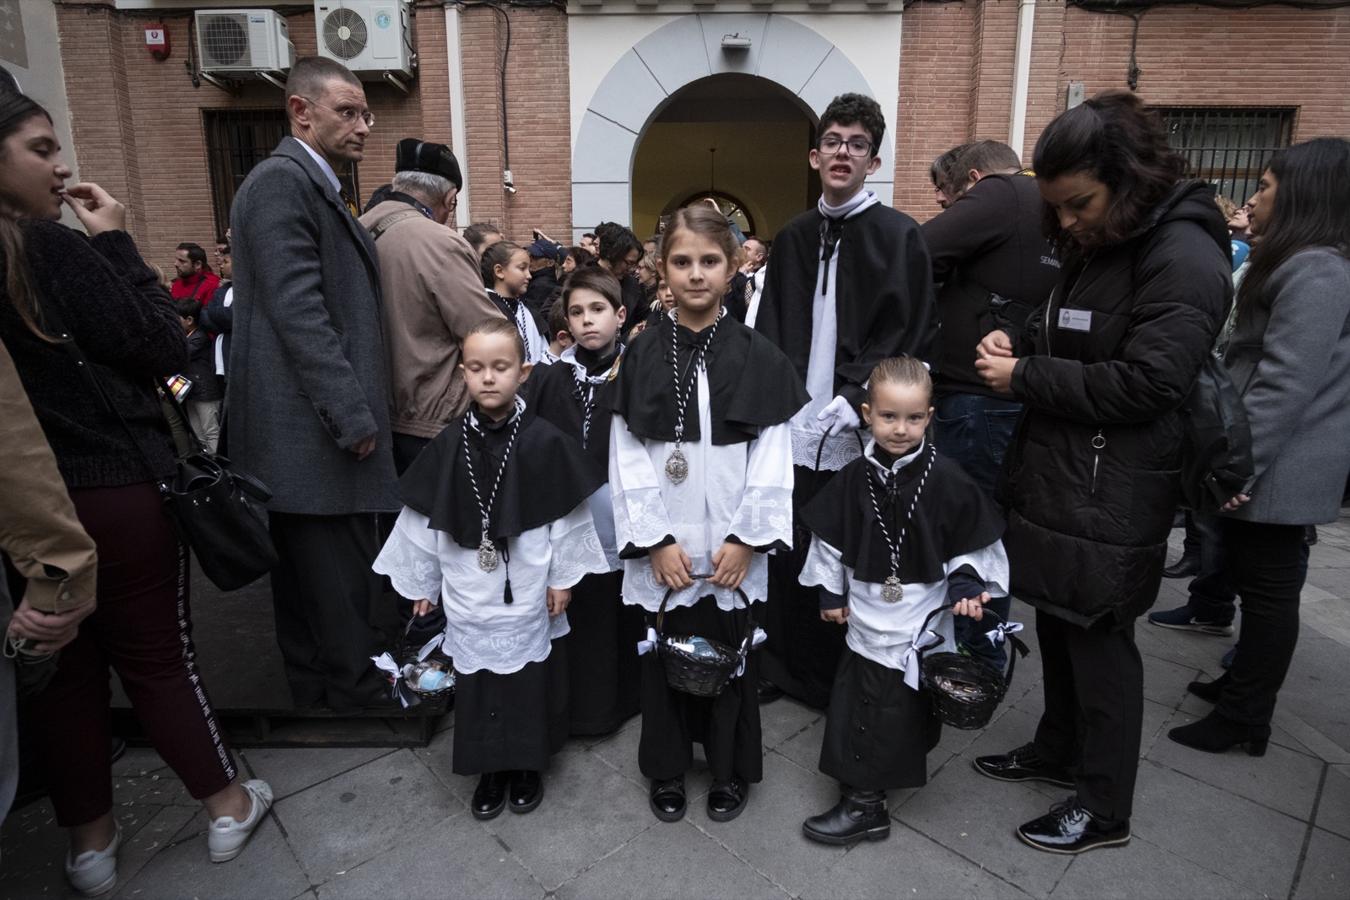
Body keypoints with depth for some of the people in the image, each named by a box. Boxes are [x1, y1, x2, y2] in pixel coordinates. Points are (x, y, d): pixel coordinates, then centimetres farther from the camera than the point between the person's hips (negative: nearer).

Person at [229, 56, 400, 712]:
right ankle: (357, 697, 11)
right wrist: (353, 418, -19)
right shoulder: (281, 181, -12)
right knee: (342, 582, -2)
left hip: (310, 431, 10)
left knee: (307, 579, 17)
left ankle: (316, 694, 30)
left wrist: (357, 411, 17)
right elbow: (298, 313, -20)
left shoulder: (312, 185, 19)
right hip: (315, 433, -10)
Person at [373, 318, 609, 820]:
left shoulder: (544, 441, -12)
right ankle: (490, 768, 33)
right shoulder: (449, 444, -5)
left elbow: (567, 513, -5)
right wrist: (421, 583, 9)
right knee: (476, 685, 12)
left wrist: (563, 576, -2)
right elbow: (421, 517, 4)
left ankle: (527, 765, 35)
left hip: (528, 592, -2)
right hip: (467, 595, 2)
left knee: (529, 682, 12)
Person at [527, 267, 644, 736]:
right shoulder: (549, 381, 6)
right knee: (578, 623, 8)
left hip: (623, 527, -1)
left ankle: (626, 700, 30)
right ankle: (583, 709, 28)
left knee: (625, 620, 8)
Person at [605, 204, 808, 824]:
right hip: (661, 546, 1)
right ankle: (667, 769, 34)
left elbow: (772, 455, -3)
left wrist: (746, 538, -9)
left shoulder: (756, 356, -2)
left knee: (729, 653, 11)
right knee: (664, 654, 12)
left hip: (732, 545, 0)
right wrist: (656, 540, -8)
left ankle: (730, 770, 33)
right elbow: (627, 456, -3)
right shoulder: (643, 354, -1)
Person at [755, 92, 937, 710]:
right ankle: (787, 668, 28)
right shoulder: (793, 238, 13)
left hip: (858, 432, -3)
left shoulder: (899, 236, -1)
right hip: (793, 427, 4)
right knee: (787, 549, 9)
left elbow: (906, 337, -7)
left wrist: (850, 404, -15)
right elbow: (768, 331, 14)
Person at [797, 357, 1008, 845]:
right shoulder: (855, 477, -5)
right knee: (852, 704, 13)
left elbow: (972, 541, -3)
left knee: (900, 711, 5)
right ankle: (863, 802, 33)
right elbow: (829, 535, 6)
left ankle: (863, 800, 21)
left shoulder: (947, 480, -14)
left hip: (920, 621, -4)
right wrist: (830, 590, 8)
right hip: (866, 616, 4)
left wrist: (965, 583, -15)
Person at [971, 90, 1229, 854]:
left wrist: (1025, 378, -18)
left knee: (1100, 641, 3)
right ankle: (1059, 751, 38)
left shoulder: (1184, 257, -17)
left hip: (1111, 497, -8)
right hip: (1059, 478, 9)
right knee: (1058, 625, 18)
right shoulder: (1099, 248, 12)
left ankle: (1105, 806, 21)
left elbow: (1145, 385, -23)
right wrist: (1020, 343, 0)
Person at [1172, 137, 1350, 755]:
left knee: (1267, 588, 1)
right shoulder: (1300, 266, 16)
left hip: (1278, 469, -10)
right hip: (1274, 465, 10)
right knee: (1260, 583, 18)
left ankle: (1244, 719, 13)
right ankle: (1245, 686, 32)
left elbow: (1286, 384, -24)